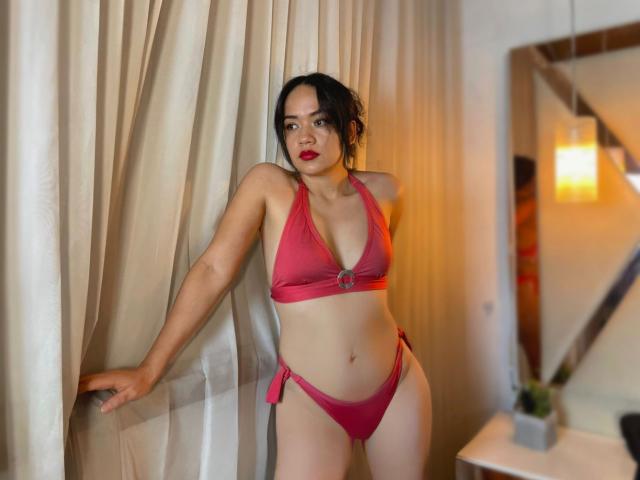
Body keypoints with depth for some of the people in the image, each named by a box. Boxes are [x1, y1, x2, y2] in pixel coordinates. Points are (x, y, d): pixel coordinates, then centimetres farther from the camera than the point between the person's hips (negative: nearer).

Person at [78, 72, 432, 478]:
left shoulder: (384, 192, -1)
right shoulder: (269, 185, -8)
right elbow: (213, 270, -13)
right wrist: (149, 370, -13)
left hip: (399, 387, 4)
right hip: (311, 402, -3)